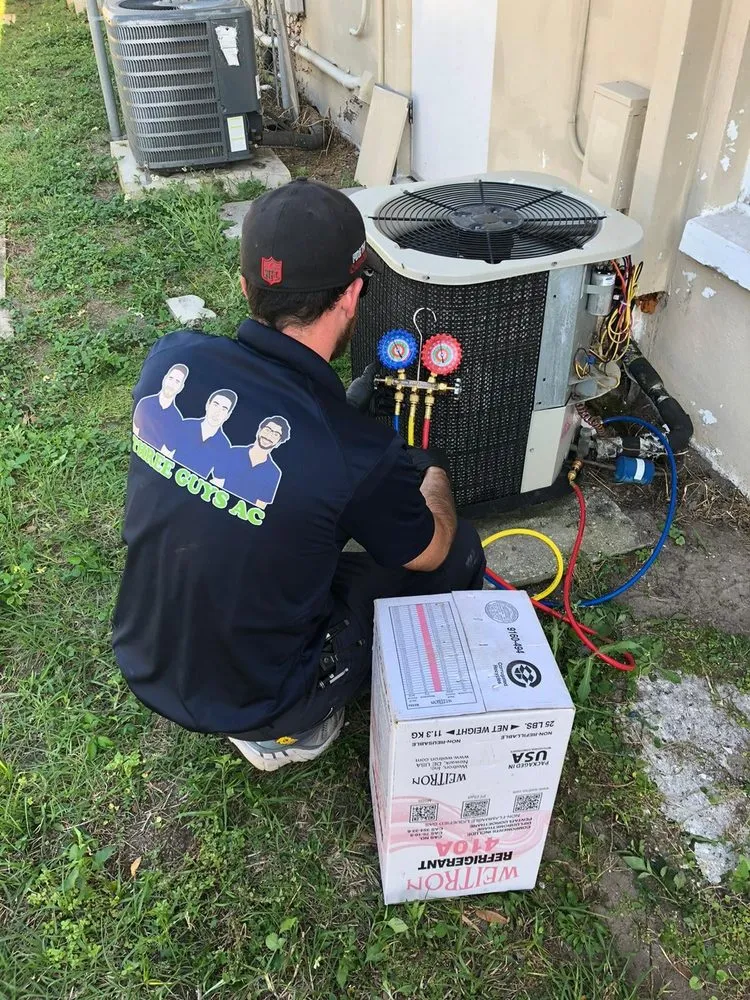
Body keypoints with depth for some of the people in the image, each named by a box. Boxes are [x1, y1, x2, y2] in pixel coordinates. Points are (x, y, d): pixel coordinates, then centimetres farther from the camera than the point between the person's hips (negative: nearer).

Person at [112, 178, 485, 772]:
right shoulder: (357, 454, -30)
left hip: (145, 662, 6)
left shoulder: (172, 359, -16)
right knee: (460, 555, 4)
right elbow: (431, 551, -7)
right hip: (250, 698, -5)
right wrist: (433, 472, 14)